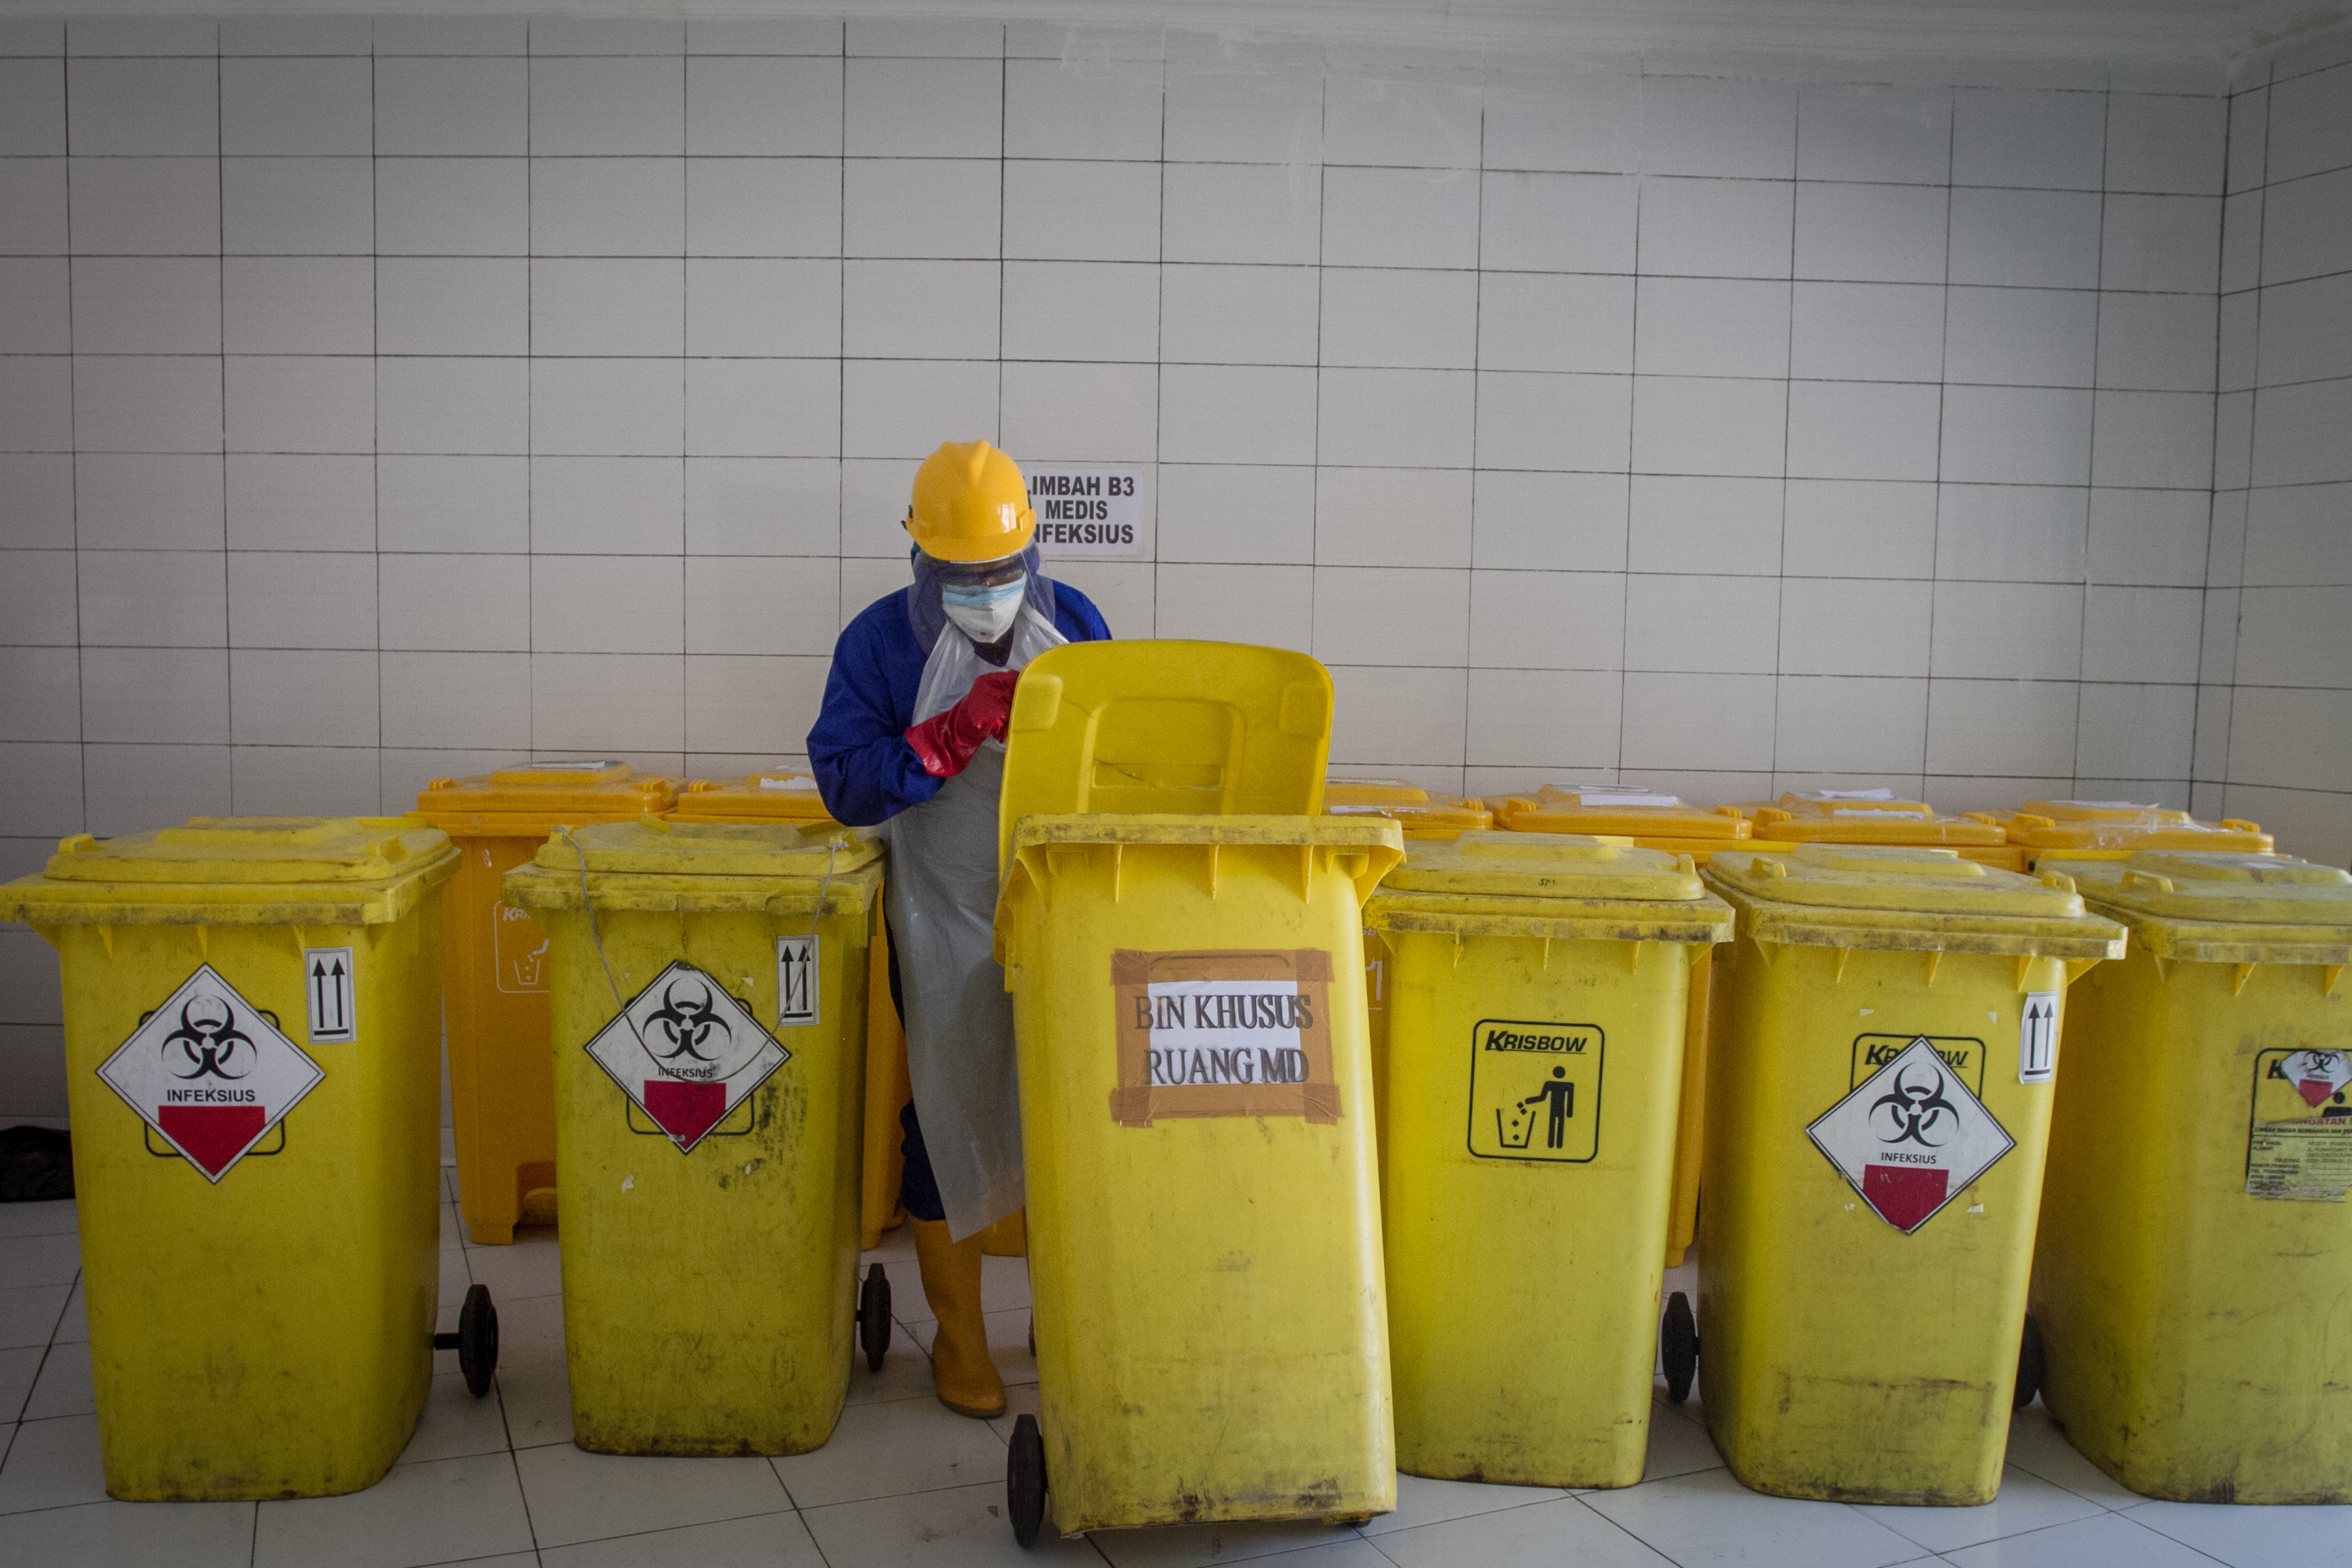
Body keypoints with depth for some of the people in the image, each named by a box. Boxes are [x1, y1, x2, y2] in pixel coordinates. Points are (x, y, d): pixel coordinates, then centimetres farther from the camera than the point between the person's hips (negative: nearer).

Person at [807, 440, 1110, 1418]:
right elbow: (844, 784, -13)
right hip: (945, 923, -2)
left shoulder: (1075, 624, 3)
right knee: (952, 1123, 4)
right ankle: (959, 1340, 21)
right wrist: (959, 731, -24)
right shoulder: (880, 642, -5)